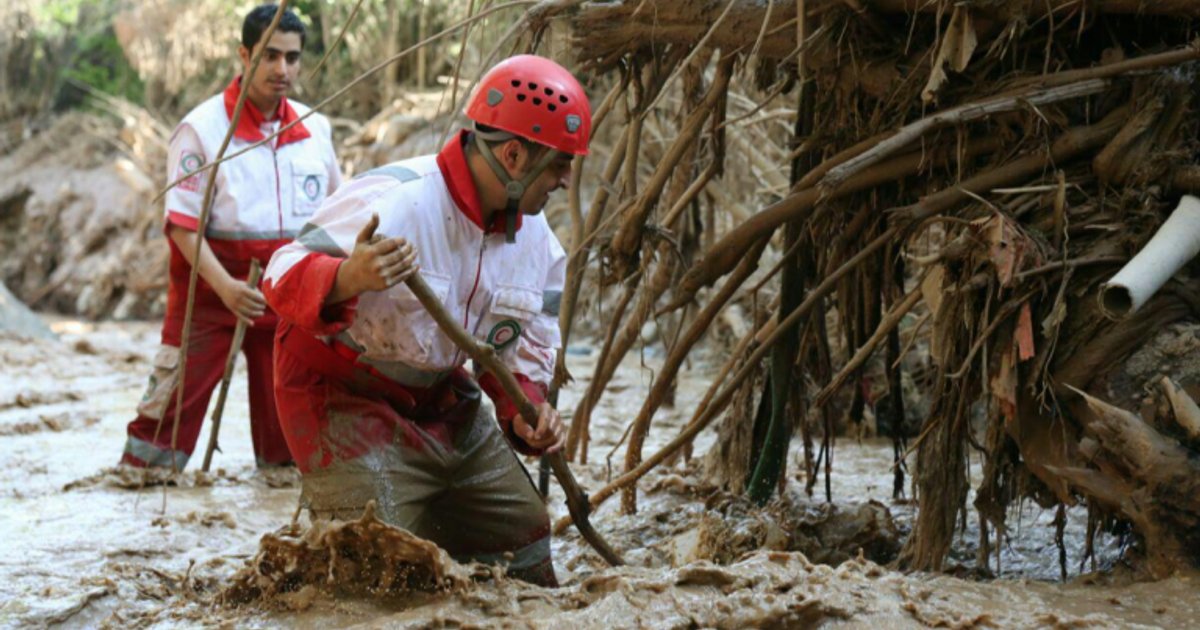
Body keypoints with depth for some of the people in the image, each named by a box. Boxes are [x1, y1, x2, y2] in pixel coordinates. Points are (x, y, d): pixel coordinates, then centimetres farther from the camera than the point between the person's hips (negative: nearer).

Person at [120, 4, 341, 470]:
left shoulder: (315, 128, 5)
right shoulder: (202, 128, -10)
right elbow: (182, 222, -15)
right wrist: (225, 286, -26)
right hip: (212, 287, -4)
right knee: (175, 399, -5)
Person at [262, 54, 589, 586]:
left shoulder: (537, 242, -1)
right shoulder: (394, 201, -26)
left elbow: (522, 351, 10)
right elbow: (284, 277, -31)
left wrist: (525, 411, -11)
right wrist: (348, 278, -53)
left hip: (444, 404, 8)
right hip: (348, 399, -8)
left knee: (525, 561, 11)